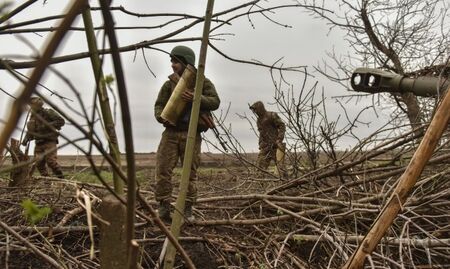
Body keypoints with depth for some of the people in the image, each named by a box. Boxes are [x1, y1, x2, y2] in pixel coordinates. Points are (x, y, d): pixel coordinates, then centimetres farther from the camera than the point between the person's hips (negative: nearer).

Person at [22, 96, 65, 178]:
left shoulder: (48, 112, -3)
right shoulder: (32, 117, 17)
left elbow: (61, 121, -11)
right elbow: (30, 131, 24)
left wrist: (47, 125, -20)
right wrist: (26, 139, 6)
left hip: (49, 142, -7)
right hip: (39, 144, 7)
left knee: (51, 161, -19)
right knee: (39, 163, 3)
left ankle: (61, 179, -13)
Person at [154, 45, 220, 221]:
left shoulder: (203, 82, 3)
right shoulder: (169, 84, 9)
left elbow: (215, 102, -7)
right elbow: (159, 105, 9)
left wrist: (196, 98, -24)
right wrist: (161, 116, -14)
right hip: (171, 132, 2)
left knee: (190, 172, 4)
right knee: (163, 169, -6)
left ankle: (188, 208, 14)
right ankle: (163, 207, 4)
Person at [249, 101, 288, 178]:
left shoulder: (272, 115, -6)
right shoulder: (258, 120, 17)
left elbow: (282, 126, -10)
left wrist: (279, 139, -19)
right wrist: (261, 144, 11)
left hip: (275, 145, -7)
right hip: (265, 146, 7)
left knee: (280, 165, -11)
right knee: (259, 166, 2)